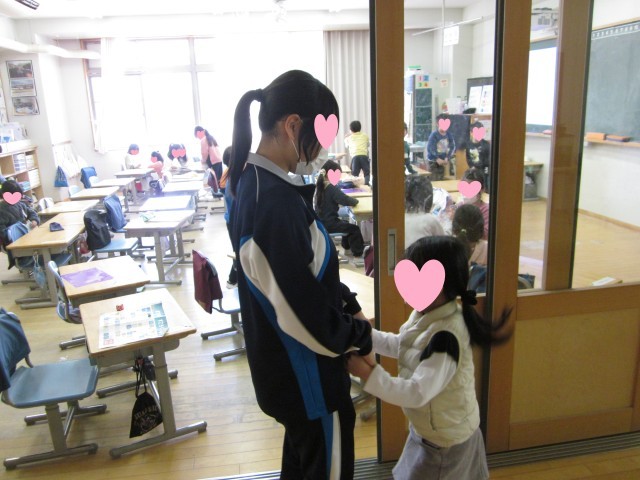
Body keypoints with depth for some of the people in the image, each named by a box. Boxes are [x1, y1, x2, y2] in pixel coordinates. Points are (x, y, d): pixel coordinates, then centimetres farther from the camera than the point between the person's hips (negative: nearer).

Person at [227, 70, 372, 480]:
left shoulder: (255, 180, 0)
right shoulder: (275, 203, -31)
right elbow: (303, 306, -26)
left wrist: (349, 305, 5)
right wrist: (359, 335, -9)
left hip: (284, 363, 9)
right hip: (304, 371, -9)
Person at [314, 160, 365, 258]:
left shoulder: (319, 185, 4)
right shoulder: (332, 188, -22)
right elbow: (347, 200, -28)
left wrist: (350, 200, 5)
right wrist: (355, 200, -6)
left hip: (321, 222, 9)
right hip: (328, 224, -9)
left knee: (346, 224, 29)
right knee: (354, 229, 6)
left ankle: (347, 248, 41)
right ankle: (358, 253, 18)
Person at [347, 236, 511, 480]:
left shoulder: (445, 336, -35)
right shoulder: (425, 314, -6)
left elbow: (417, 393, -36)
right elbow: (400, 346, 10)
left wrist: (369, 374, -32)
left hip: (445, 439, -8)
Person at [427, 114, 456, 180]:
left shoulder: (448, 134, -2)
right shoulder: (434, 134, -17)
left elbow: (452, 146, 3)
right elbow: (430, 148, -18)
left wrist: (447, 158, -6)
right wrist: (437, 159, -18)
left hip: (443, 160, 5)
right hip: (433, 160, -5)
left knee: (441, 179, 11)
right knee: (434, 180, -8)